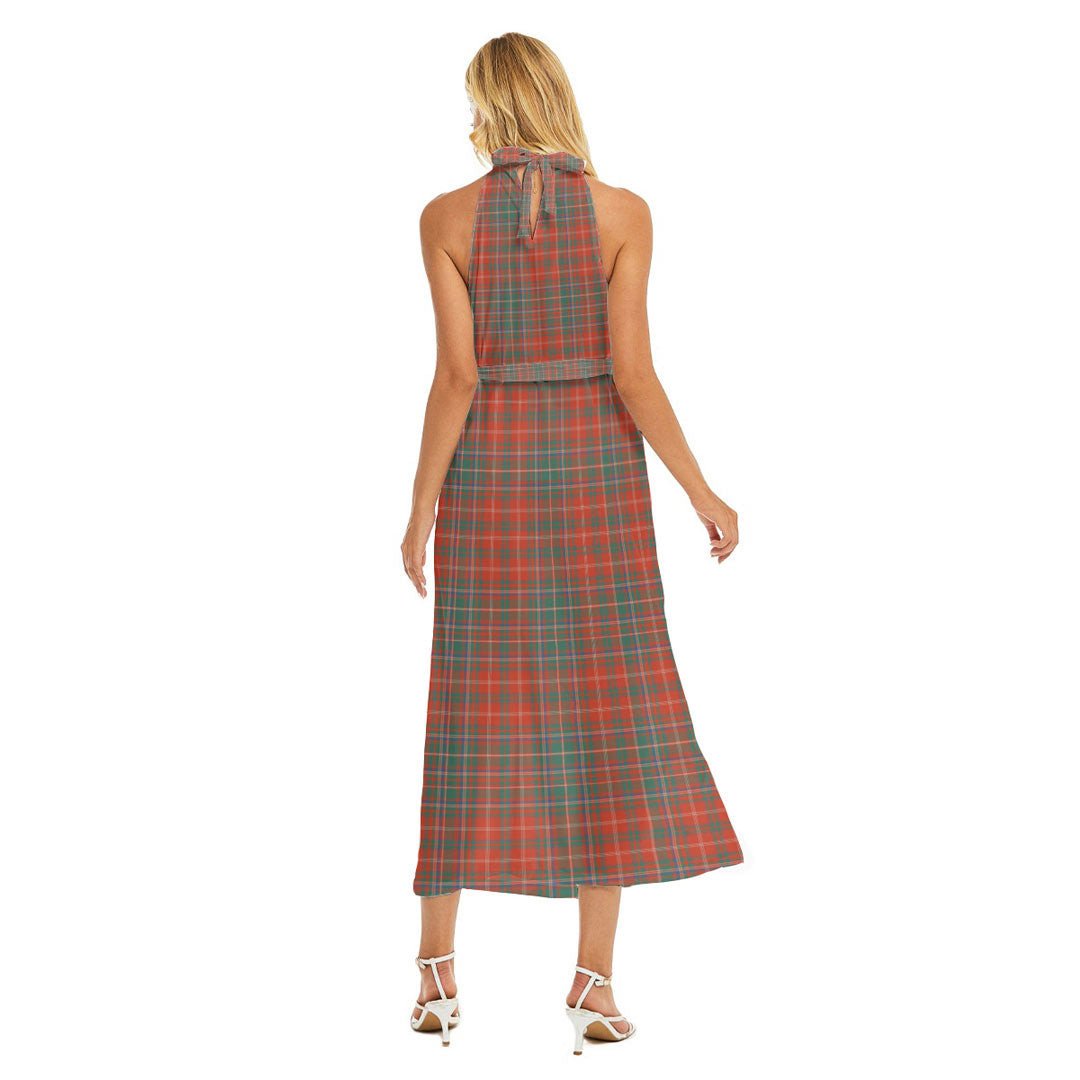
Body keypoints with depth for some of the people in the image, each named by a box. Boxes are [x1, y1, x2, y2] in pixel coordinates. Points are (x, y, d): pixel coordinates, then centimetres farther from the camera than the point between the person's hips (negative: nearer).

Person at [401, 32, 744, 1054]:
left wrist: (421, 510, 0)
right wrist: (704, 494, -1)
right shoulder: (623, 212, -4)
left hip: (489, 472, 1)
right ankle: (593, 979, 3)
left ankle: (437, 970, 11)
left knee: (476, 715, 7)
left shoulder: (446, 216, -3)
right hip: (595, 473, -1)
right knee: (612, 711, 4)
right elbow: (633, 374, -10)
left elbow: (456, 376, -8)